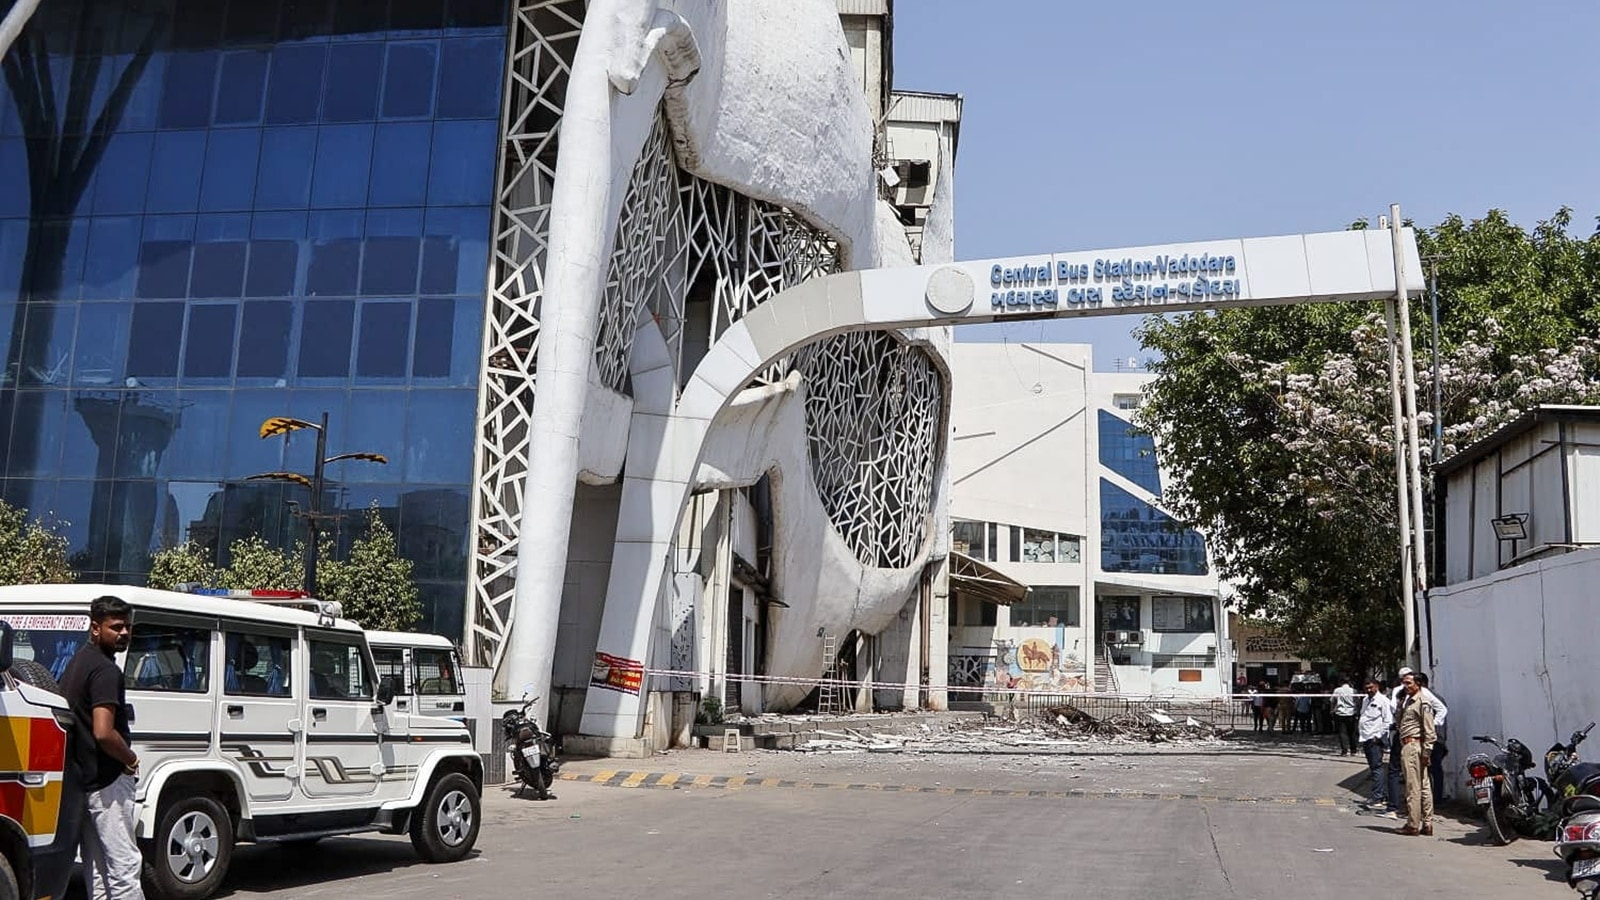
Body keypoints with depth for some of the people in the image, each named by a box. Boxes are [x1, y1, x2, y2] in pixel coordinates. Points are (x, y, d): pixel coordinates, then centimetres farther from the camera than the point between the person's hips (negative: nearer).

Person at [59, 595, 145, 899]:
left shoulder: (78, 661, 14)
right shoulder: (105, 670, -18)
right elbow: (103, 733, -27)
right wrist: (131, 759, -10)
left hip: (83, 779, 10)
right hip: (108, 782, -10)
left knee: (96, 867, 15)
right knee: (124, 864, -8)